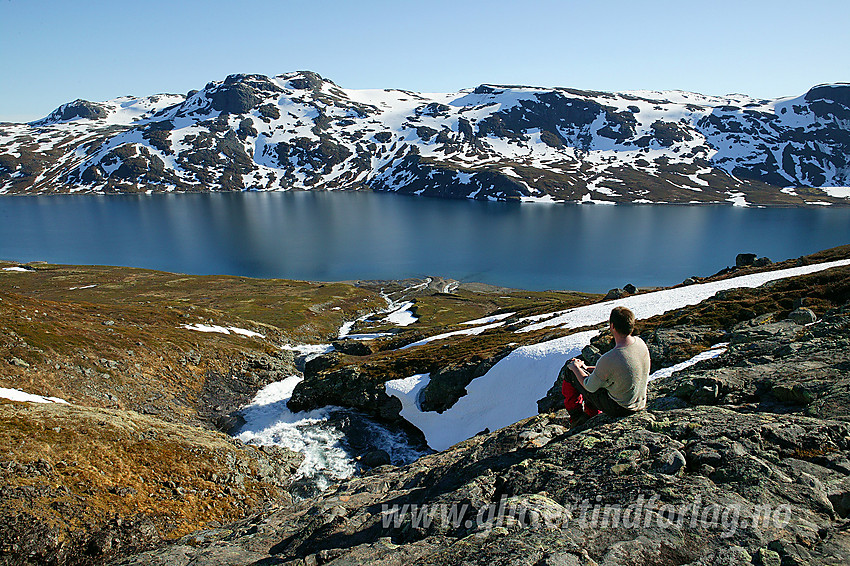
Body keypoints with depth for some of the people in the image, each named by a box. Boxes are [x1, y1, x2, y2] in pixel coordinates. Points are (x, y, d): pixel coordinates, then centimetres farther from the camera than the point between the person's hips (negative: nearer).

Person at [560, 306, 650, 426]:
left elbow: (589, 387, -16)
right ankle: (592, 415, 31)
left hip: (617, 409, -7)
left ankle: (575, 416, 20)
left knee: (569, 371, 3)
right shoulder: (640, 343, -9)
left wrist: (575, 368, 2)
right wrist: (586, 368, 9)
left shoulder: (609, 359, -33)